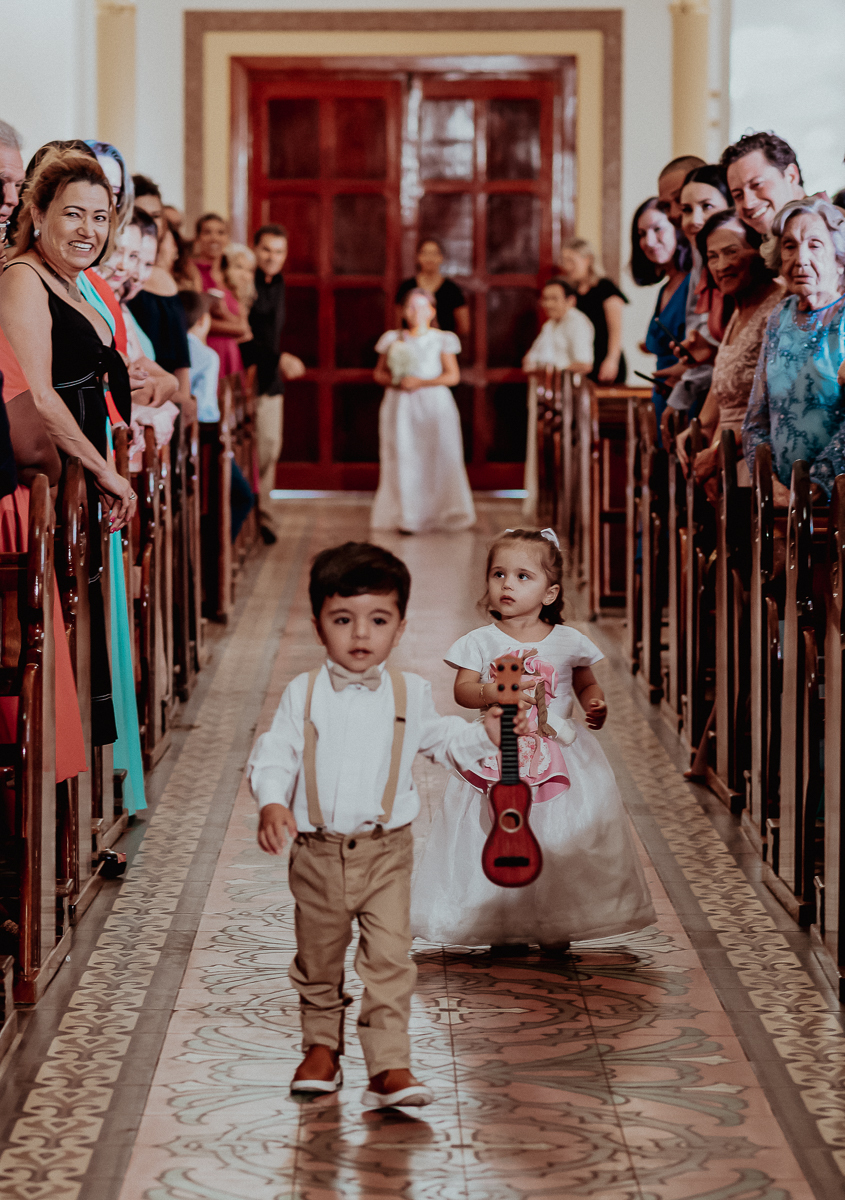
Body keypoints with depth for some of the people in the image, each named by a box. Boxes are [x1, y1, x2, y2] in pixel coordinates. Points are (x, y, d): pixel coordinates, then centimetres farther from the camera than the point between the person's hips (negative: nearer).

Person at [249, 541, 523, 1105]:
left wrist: (486, 735, -3)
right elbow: (274, 754, -6)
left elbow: (444, 741, 15)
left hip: (386, 852, 0)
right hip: (318, 853, 1)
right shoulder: (303, 694, -2)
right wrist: (272, 803, -23)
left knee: (390, 960, -10)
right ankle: (322, 1047, 34)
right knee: (319, 961, 14)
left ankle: (390, 1067, -8)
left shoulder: (410, 694, 2)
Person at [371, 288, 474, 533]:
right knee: (402, 458, -3)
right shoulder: (393, 340, 10)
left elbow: (452, 375, -3)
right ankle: (408, 515, 0)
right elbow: (378, 373, 13)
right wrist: (394, 382, -9)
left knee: (435, 456, -3)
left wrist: (421, 382, -13)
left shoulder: (441, 340, 3)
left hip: (432, 404, -2)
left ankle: (434, 513, 5)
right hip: (400, 406, 2)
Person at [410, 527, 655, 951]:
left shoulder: (568, 643, 1)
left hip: (561, 756, 1)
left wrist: (595, 704, -6)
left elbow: (586, 684, 14)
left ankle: (555, 929, 17)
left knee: (561, 844, 2)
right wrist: (491, 692, -27)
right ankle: (504, 928, 15)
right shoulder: (481, 642, -2)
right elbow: (462, 690, -8)